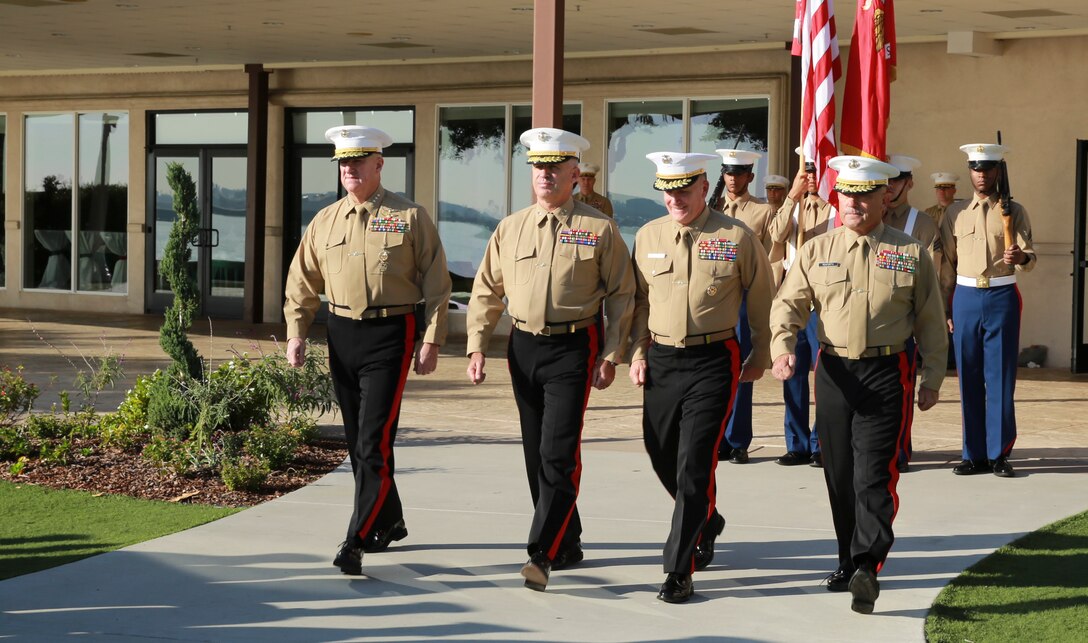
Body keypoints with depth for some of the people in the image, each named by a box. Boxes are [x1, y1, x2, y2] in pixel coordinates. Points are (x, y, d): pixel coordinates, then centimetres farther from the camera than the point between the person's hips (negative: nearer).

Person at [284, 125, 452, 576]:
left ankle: (357, 541, -13)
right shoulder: (325, 221, 10)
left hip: (391, 335, -5)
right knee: (357, 440, 12)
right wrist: (296, 333, 2)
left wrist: (431, 341, -7)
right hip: (342, 335, 5)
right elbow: (302, 283, 14)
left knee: (373, 441, -12)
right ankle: (389, 523, 30)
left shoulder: (410, 217, -2)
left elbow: (437, 284, -1)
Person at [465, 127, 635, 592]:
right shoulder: (510, 229, 9)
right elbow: (486, 292, 12)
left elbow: (621, 296, 0)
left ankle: (543, 554, -15)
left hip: (574, 349, -5)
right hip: (523, 347, 5)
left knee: (558, 453, -13)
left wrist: (611, 355, -6)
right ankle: (567, 543, 25)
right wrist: (477, 346, 3)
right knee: (536, 453, 10)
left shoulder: (599, 230, -2)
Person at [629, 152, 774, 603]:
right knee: (662, 457, 12)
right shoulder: (648, 237, 6)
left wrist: (760, 357, 10)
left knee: (693, 465, -10)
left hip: (713, 361, -5)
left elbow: (761, 300, 6)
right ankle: (707, 522, 41)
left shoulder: (737, 238, -4)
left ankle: (679, 571, -4)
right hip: (661, 359, 5)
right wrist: (637, 353, 8)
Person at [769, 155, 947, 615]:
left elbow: (931, 322, 6)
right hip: (834, 373, 3)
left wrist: (932, 379, 3)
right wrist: (782, 346, -16)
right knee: (839, 475, 9)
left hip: (887, 374, -3)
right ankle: (849, 562, 22)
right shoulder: (817, 251, 7)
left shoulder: (911, 253, 3)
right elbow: (788, 304, 2)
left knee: (873, 476, -12)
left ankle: (867, 567, -17)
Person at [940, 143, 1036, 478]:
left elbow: (1030, 259, -2)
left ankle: (999, 454, 5)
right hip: (966, 297, 2)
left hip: (1002, 297, -2)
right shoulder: (955, 212, 10)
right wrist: (944, 310, 8)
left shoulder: (1014, 212, 4)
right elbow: (946, 262, 12)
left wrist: (1021, 257, -27)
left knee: (1001, 378, -2)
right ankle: (975, 454, 9)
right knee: (969, 379, 3)